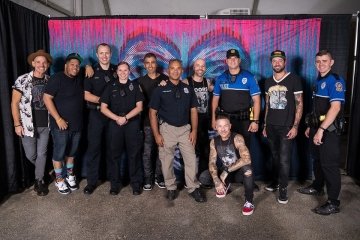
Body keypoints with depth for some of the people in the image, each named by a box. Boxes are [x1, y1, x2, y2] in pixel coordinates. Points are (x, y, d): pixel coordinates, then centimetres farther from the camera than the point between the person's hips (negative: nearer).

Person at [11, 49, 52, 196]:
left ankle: (39, 180, 24)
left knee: (42, 154, 8)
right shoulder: (22, 80, -7)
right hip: (28, 125, -2)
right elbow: (14, 103, -5)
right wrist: (17, 124, -8)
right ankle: (42, 171, 37)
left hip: (45, 125, 2)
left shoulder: (50, 81, 1)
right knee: (31, 155, 8)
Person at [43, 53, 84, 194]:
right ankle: (59, 180, 19)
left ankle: (70, 176, 32)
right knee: (59, 154, 5)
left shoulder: (79, 80, 7)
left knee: (71, 152, 17)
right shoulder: (57, 78, -9)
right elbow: (47, 98, -14)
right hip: (61, 124, -6)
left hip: (77, 124, 6)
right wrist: (58, 119, -18)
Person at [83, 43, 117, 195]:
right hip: (96, 114, -2)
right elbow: (86, 95, -4)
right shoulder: (91, 72, 2)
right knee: (94, 147, -2)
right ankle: (92, 181, 8)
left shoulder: (116, 70, 8)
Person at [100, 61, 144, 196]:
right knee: (115, 154, 5)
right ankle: (115, 184, 15)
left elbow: (139, 107, -1)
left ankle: (136, 183, 11)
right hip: (115, 124, 1)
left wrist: (125, 117, -12)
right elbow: (103, 108, 2)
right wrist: (117, 118, -12)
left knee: (134, 154, 2)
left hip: (132, 124, -1)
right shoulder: (110, 87, 8)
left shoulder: (135, 86, 6)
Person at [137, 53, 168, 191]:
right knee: (148, 151, 2)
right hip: (147, 121, 0)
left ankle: (159, 177, 20)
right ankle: (148, 179, 14)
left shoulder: (165, 79, 6)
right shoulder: (140, 81, 7)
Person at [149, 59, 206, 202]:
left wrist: (194, 131, -1)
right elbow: (152, 112, -3)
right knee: (167, 160, 5)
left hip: (185, 128, 2)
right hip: (167, 128, -2)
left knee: (191, 159, 0)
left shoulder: (188, 89, 8)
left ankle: (193, 188, 13)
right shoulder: (160, 89, -1)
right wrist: (156, 134, -9)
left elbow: (193, 111, 9)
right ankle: (171, 188, 23)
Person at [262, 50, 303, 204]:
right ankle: (275, 182, 28)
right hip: (271, 126, 4)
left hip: (286, 127, -4)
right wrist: (265, 125, 14)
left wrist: (295, 126, -12)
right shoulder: (268, 82, 11)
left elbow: (299, 104, -5)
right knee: (275, 157, 13)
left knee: (284, 159, -2)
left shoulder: (294, 80, -4)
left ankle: (283, 189, 11)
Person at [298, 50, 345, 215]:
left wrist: (321, 130, -25)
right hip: (317, 127, 8)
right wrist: (310, 126, 16)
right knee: (317, 160, 19)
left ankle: (333, 203, 7)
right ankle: (317, 187, 37)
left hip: (328, 129, -8)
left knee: (329, 164, -3)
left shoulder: (335, 80, -14)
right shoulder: (319, 81, 13)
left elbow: (335, 108, -23)